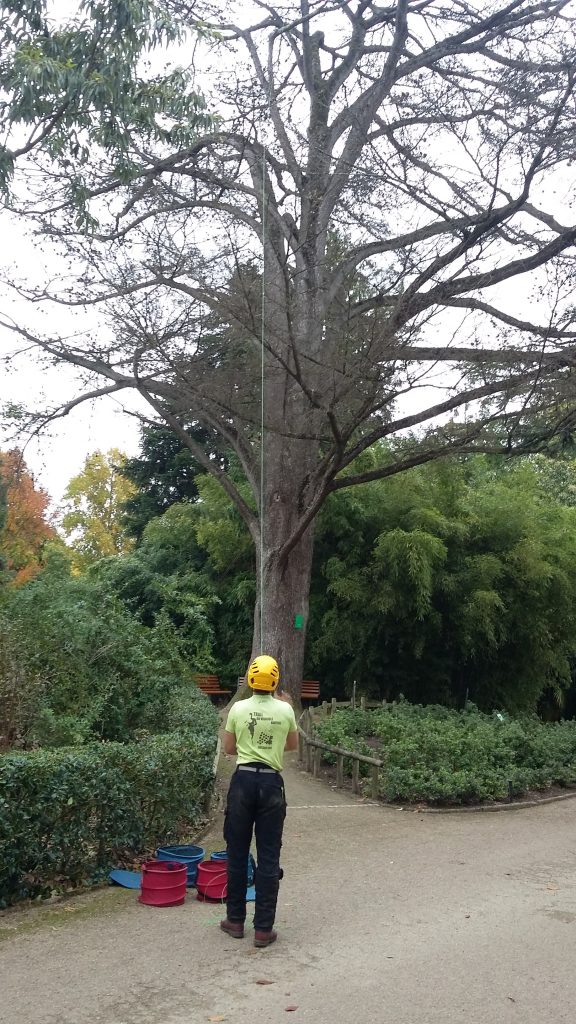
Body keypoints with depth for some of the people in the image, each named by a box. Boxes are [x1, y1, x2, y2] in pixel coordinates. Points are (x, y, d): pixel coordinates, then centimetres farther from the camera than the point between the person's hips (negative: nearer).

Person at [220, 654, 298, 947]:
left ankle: (235, 920, 21)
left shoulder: (238, 708, -4)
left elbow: (228, 748, 8)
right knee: (269, 857, 5)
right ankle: (263, 929, 8)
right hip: (271, 782, 0)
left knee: (237, 852, 12)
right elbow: (293, 745, 14)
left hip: (243, 780, 0)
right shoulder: (285, 710, -3)